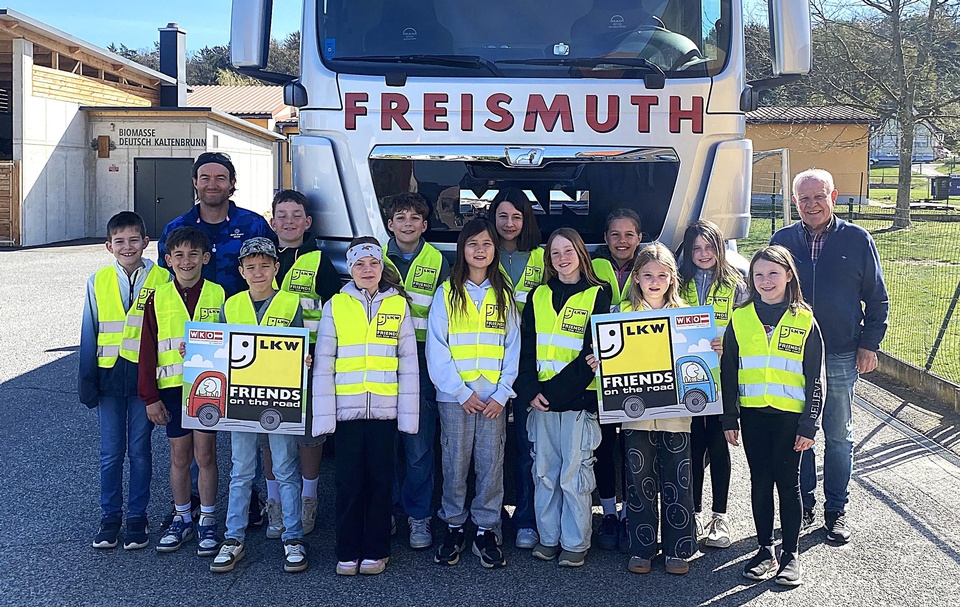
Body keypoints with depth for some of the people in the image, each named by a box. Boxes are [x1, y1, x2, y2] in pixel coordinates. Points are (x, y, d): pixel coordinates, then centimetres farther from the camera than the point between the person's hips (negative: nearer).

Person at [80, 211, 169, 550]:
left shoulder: (161, 280, -4)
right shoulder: (98, 282, 3)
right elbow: (90, 335, 7)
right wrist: (87, 381, 4)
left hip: (145, 374, -2)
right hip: (109, 374, 2)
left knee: (140, 450, 7)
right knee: (110, 452, 8)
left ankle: (137, 518, 20)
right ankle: (109, 517, 22)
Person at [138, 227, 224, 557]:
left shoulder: (218, 295, -2)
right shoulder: (158, 298, 1)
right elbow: (148, 350, 3)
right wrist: (150, 397, -1)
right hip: (171, 386, 2)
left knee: (205, 456, 4)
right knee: (179, 457, 11)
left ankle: (207, 521, 18)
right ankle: (182, 518, 26)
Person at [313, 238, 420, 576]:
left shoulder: (398, 305, 5)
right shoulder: (335, 306, 3)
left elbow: (408, 362, 4)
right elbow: (323, 364, 2)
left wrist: (408, 413, -2)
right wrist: (324, 415, -5)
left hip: (384, 408, 0)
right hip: (347, 408, 0)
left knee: (380, 481, 7)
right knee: (349, 482, 5)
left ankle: (376, 551, 19)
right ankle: (348, 553, 17)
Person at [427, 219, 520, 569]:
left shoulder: (504, 295, 9)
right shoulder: (446, 293, 3)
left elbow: (513, 348, 7)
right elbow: (436, 348, -2)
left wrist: (502, 394, -4)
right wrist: (461, 392, -8)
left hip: (494, 398, 1)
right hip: (454, 396, -1)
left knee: (491, 464, 2)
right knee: (455, 464, 3)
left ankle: (487, 531, 12)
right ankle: (454, 528, 17)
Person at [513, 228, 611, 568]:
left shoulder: (597, 295, 0)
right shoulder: (539, 297, 12)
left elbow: (593, 352, -7)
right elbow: (526, 347, 7)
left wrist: (555, 389, -15)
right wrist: (530, 390, -7)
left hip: (579, 399, -4)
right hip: (540, 400, 4)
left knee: (574, 474, 0)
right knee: (544, 472, 9)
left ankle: (575, 544, 12)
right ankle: (548, 537, 21)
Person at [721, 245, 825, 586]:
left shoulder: (804, 321, -2)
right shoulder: (740, 319, 3)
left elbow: (815, 378, -2)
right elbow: (728, 373, 6)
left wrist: (809, 425, -6)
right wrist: (729, 418, 4)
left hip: (790, 415, -2)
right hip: (752, 414, 2)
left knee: (788, 482, 6)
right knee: (760, 481, 9)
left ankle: (790, 554, 19)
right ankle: (765, 550, 22)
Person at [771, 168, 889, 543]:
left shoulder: (857, 240, -1)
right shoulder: (782, 241, 3)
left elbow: (877, 299, 4)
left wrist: (869, 344, -2)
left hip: (840, 357, -1)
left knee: (839, 436, 8)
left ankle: (836, 510, 21)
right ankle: (802, 505, 24)